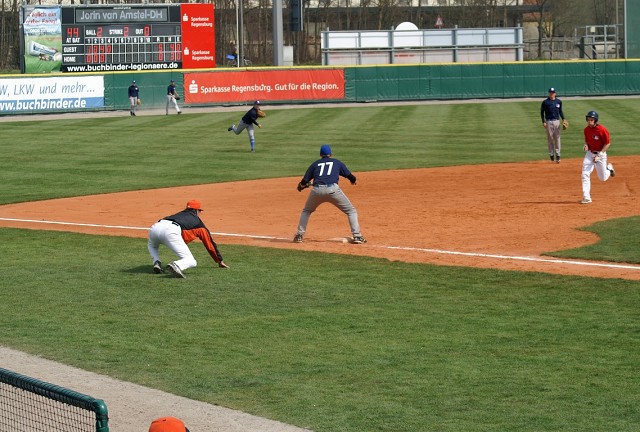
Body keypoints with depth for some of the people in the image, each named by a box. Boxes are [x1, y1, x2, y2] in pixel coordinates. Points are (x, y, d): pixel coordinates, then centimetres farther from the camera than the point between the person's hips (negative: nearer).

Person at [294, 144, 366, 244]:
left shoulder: (315, 164, 23)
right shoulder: (337, 162, 22)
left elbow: (304, 182, 18)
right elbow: (352, 178, 22)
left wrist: (301, 186, 40)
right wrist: (353, 180, 46)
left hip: (317, 190, 2)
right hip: (332, 189, -2)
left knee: (306, 211, 28)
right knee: (351, 211, 12)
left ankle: (299, 235, 18)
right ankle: (357, 236, -2)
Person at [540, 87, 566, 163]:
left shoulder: (559, 101, 8)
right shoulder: (545, 102, -2)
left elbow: (560, 111, 16)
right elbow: (542, 112, 1)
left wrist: (563, 119, 3)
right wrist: (543, 122, -7)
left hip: (557, 121, 2)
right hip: (549, 122, -2)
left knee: (557, 138, 0)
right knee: (550, 138, 2)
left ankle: (557, 154, 2)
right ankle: (551, 154, 12)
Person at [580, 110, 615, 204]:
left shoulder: (602, 130, -20)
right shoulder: (586, 130, -3)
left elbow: (608, 144, -14)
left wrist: (599, 155, -20)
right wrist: (586, 145, -9)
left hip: (601, 154, -4)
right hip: (589, 153, 4)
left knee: (603, 178, 8)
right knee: (585, 174, -12)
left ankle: (609, 168, 43)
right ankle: (586, 197, -8)